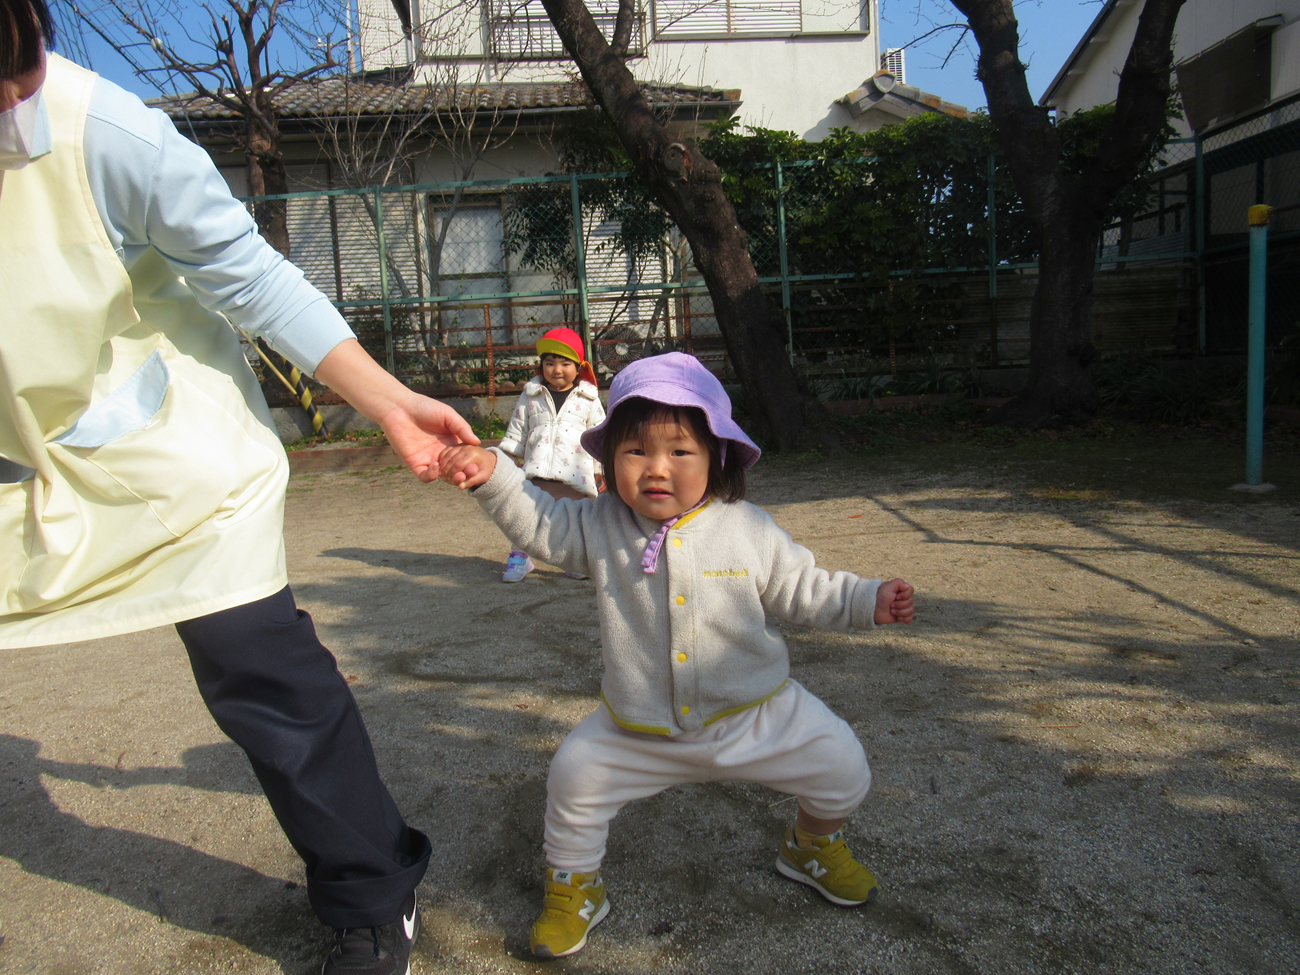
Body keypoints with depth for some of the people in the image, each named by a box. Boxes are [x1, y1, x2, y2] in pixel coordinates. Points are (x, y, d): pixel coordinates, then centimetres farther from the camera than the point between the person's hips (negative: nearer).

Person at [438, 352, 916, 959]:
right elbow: (540, 525, -4)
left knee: (842, 767, 0)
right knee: (574, 775, -5)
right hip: (639, 729, 0)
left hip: (755, 714, 0)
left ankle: (814, 844, 36)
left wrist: (867, 602, -9)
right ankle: (573, 887, 25)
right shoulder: (600, 528, -9)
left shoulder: (750, 531, -10)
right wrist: (492, 474, -17)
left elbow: (801, 590, 0)